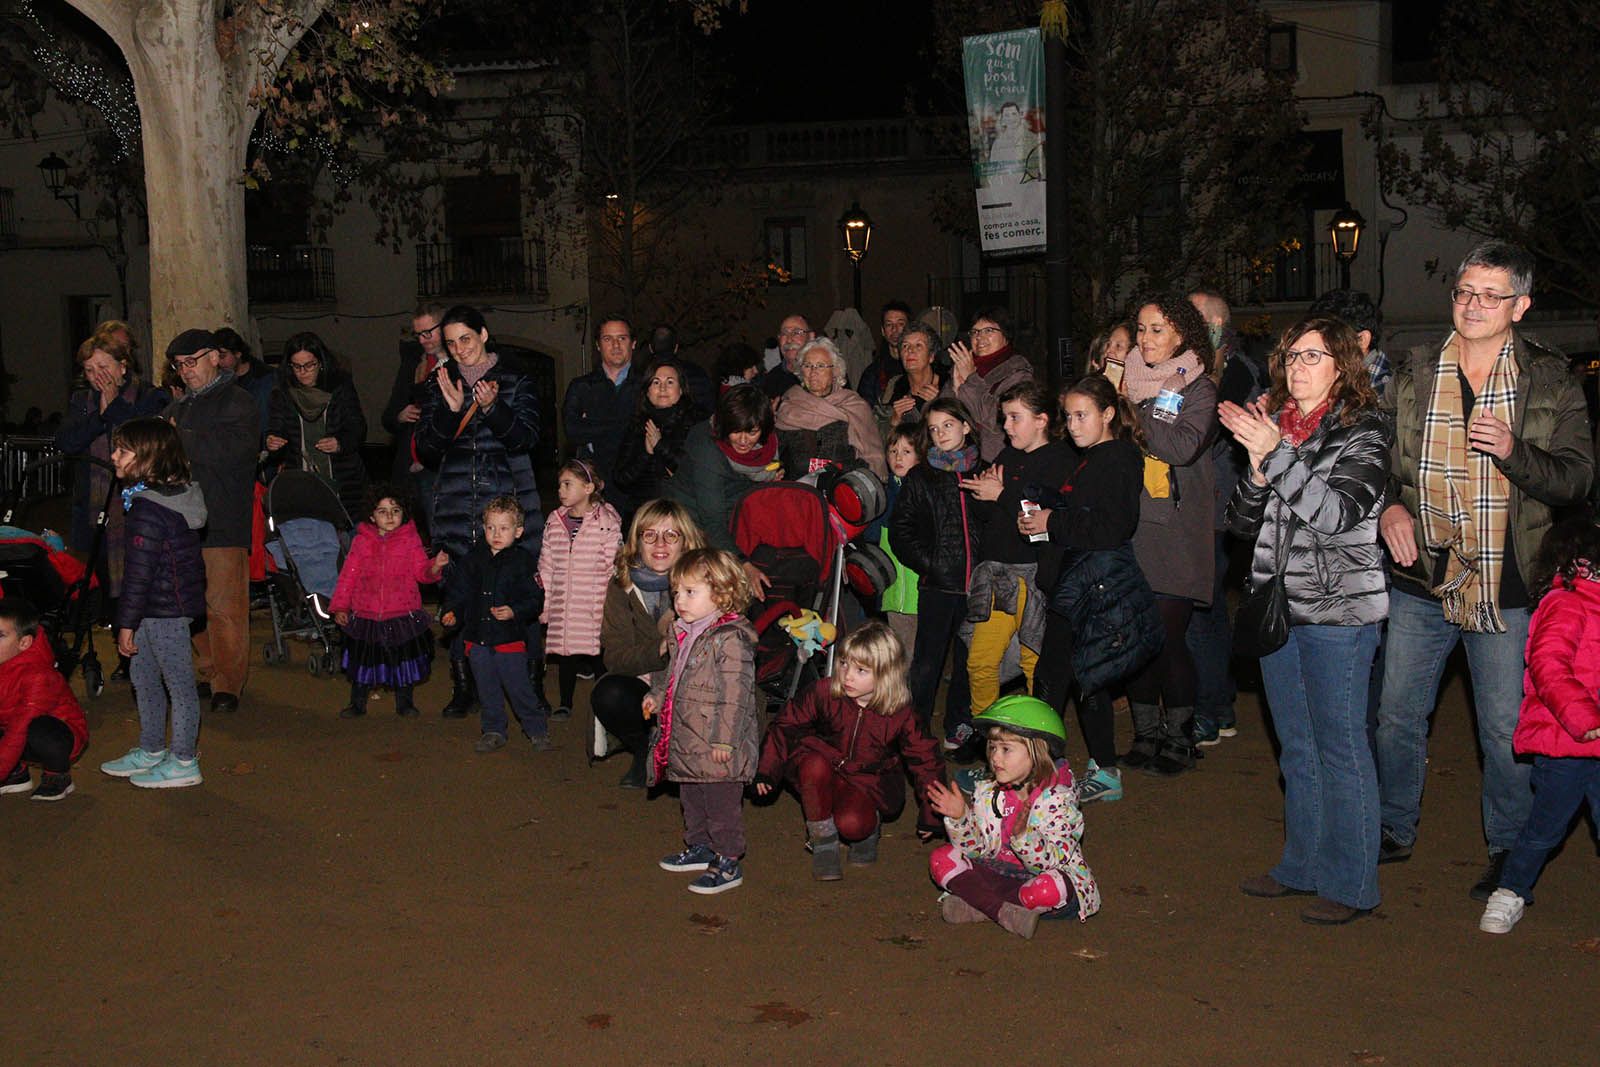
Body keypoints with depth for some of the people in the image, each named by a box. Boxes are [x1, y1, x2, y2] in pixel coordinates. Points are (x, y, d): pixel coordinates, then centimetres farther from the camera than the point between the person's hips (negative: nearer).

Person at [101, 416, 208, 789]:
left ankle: (184, 763, 11)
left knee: (178, 683, 0)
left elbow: (139, 572, -21)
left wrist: (127, 622, -15)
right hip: (172, 602, 10)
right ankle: (150, 751, 33)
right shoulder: (181, 493, 7)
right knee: (142, 675, 21)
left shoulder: (148, 509, -22)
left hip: (164, 609, -10)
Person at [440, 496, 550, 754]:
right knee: (487, 691, 12)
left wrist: (514, 612, -21)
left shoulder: (522, 562, -4)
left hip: (510, 639, -4)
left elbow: (533, 601, -5)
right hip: (478, 638, 4)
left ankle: (537, 730, 12)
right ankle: (493, 732, 25)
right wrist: (451, 613, -2)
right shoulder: (472, 559, 6)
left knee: (519, 688, -3)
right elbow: (458, 591, 12)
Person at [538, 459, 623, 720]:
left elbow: (614, 567, -5)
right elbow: (546, 566, 12)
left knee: (597, 655, 2)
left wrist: (610, 605, -8)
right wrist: (543, 605, 10)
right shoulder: (554, 522, 8)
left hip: (594, 605, -4)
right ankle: (565, 704, 24)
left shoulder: (607, 522, -6)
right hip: (562, 606, 4)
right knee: (566, 655, 11)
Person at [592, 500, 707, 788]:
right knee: (608, 695, -29)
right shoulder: (621, 586, -1)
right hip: (644, 686, 2)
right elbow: (616, 658, -10)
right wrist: (661, 648, -28)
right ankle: (645, 753, 4)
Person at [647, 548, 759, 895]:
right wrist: (656, 695, 10)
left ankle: (728, 862, 13)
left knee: (721, 805, 1)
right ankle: (699, 847, 39)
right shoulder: (683, 634, 8)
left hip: (718, 749, -9)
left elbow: (735, 694, -22)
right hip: (686, 742, 9)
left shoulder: (730, 639, -20)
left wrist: (724, 739, -23)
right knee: (691, 800, 23)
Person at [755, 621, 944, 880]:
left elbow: (925, 761, -5)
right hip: (823, 780, 2)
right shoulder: (824, 693, -17)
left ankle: (871, 825, 9)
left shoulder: (901, 715, -17)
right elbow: (787, 725, -4)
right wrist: (766, 770, -8)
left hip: (869, 784, -2)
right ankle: (823, 844, -15)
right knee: (814, 765, -34)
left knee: (852, 825, -32)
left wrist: (931, 815, 0)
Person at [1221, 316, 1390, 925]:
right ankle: (1303, 865, 27)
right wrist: (1258, 467, -9)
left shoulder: (1363, 432, -6)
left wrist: (1278, 455, -22)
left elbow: (1336, 513, -20)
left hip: (1338, 610, -6)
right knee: (1297, 748, 15)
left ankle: (1351, 884, 9)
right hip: (1279, 603, 6)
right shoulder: (1274, 427, 11)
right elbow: (1243, 522, 8)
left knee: (1340, 746, -1)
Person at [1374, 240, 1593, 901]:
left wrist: (1511, 450, -23)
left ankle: (1509, 852, 25)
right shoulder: (1413, 374, 5)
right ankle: (1394, 831, 32)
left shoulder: (1551, 383, -1)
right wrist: (1388, 506, -4)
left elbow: (1576, 478, -6)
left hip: (1506, 587, -3)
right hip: (1422, 580, 3)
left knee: (1506, 730, 5)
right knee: (1398, 715, 12)